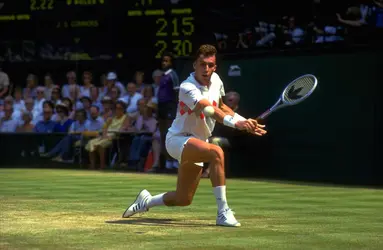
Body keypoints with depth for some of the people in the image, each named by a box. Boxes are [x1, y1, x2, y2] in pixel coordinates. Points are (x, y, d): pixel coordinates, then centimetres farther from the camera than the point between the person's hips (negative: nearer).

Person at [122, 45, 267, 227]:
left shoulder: (216, 80, 0)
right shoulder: (188, 88, -25)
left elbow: (220, 107, 17)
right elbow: (210, 110, -41)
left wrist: (245, 121, 2)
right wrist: (235, 122, -58)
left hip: (196, 142, 8)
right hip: (178, 139, -8)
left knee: (183, 199, 13)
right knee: (216, 152, -36)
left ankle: (146, 201, 42)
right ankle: (223, 213, -35)